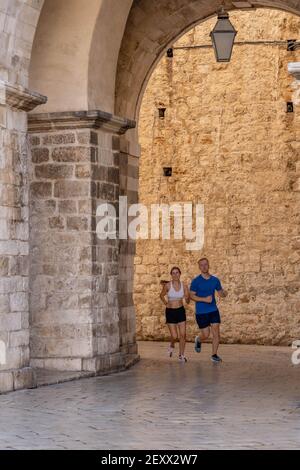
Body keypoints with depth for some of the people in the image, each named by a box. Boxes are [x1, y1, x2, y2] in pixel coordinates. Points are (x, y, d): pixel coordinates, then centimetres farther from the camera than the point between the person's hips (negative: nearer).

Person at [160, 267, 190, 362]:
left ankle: (181, 355, 14)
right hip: (170, 311, -2)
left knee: (183, 335, -2)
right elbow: (162, 295, 9)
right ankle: (172, 346, 30)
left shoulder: (184, 285, -5)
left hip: (181, 311, 2)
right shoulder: (167, 285, -10)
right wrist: (165, 303, -4)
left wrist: (187, 298, -21)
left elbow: (188, 302, -1)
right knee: (174, 336, -5)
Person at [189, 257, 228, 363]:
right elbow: (191, 295, -10)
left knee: (216, 332, -6)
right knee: (206, 334, 1)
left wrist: (224, 293, -11)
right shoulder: (196, 281, -7)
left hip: (213, 310, 3)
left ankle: (214, 355, 4)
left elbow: (220, 293, 14)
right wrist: (204, 299, -21)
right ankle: (198, 340, 36)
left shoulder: (215, 280, 4)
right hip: (201, 312, -3)